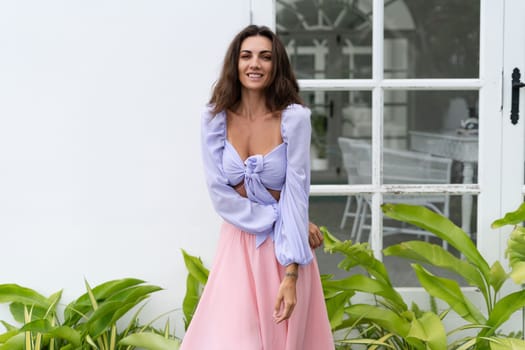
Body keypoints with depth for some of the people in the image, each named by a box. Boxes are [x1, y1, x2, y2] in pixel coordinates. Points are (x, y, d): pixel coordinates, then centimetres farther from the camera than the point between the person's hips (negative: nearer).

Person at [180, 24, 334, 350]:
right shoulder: (215, 118, -6)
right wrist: (278, 219, -16)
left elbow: (296, 194, -17)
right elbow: (219, 193, -8)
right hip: (238, 243, 2)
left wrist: (290, 276, -22)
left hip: (285, 245, -2)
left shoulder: (294, 118, -14)